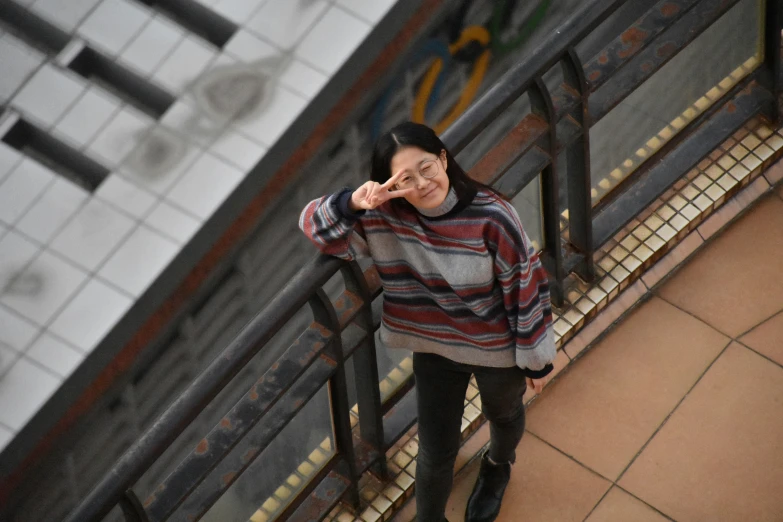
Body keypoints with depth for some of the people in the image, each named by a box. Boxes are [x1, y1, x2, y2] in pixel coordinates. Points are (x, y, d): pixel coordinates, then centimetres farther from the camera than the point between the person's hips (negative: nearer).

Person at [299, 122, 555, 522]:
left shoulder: (491, 217, -31)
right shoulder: (385, 217, -22)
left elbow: (526, 288, -20)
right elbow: (315, 226, -18)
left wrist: (535, 358, -9)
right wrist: (353, 203, -40)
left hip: (497, 349, -1)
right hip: (433, 350, 1)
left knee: (503, 415, 31)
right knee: (436, 451, 16)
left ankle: (496, 468, 67)